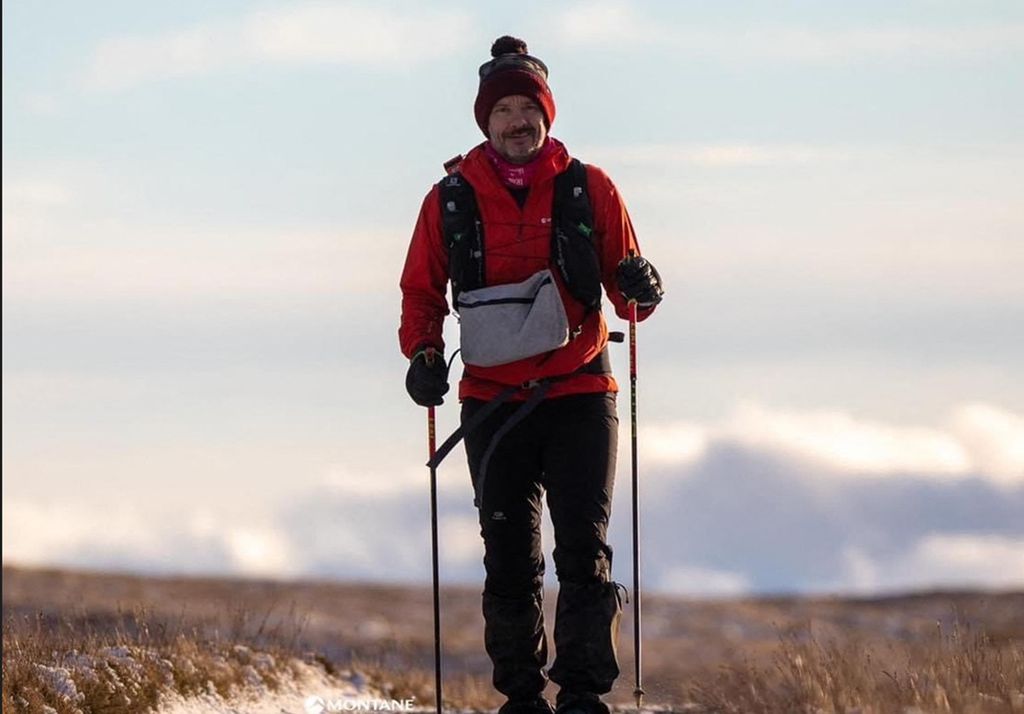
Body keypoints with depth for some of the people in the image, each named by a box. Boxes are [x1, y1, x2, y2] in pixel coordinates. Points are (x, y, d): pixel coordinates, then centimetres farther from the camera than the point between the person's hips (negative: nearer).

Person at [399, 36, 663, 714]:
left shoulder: (590, 190, 4)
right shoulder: (451, 199, 5)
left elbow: (626, 290, 8)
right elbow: (422, 290, 14)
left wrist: (640, 289, -15)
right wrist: (423, 352, -3)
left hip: (580, 396, -1)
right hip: (494, 402, 1)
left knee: (584, 550, -9)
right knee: (510, 559, 3)